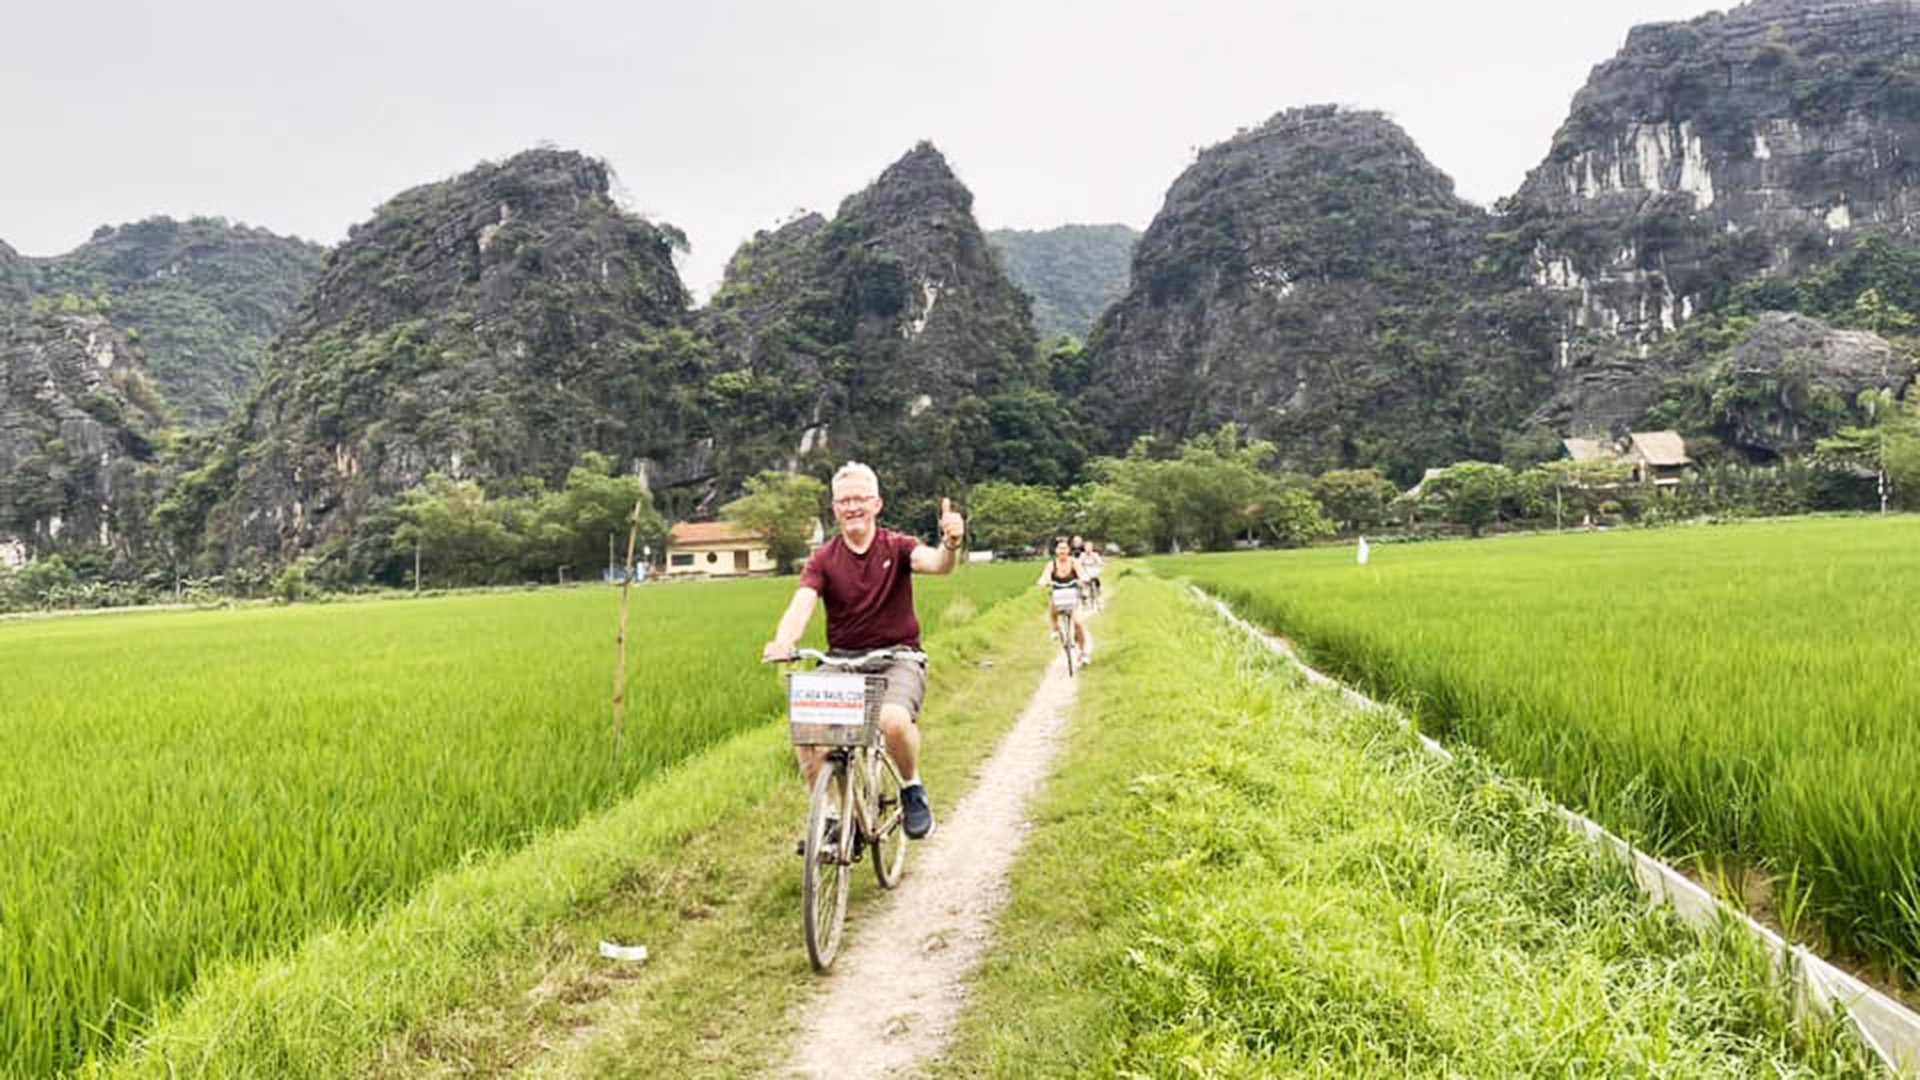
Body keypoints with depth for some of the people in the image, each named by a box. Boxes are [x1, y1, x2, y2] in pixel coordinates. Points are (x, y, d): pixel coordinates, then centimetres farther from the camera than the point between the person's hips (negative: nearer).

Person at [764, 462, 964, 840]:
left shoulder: (896, 547, -3)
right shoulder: (824, 559, 0)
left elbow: (935, 563, -24)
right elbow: (802, 603, -15)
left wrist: (951, 545, -49)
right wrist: (783, 640, -38)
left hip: (897, 657, -2)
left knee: (895, 719, -32)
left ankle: (912, 788, 1)